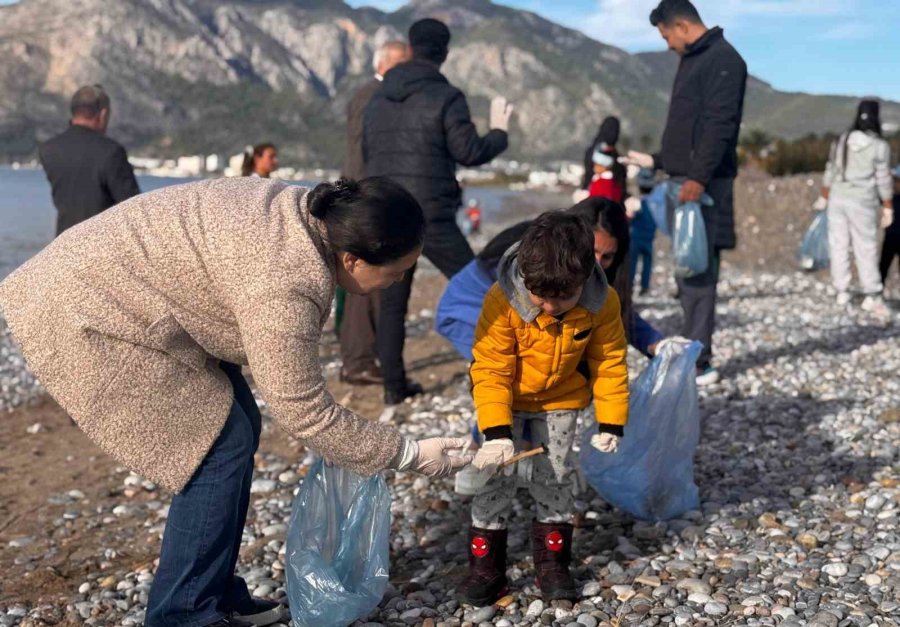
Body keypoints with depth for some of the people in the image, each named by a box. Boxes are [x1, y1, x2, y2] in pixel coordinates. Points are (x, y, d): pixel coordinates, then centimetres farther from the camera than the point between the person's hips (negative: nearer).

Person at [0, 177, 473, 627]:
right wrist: (407, 455, -12)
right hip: (90, 315, -9)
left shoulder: (313, 216, -3)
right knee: (221, 445, -9)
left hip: (124, 287, 9)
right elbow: (302, 411, -21)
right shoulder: (283, 285, -30)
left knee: (239, 429, 7)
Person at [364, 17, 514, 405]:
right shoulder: (446, 97, -7)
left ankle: (394, 386, 9)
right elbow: (469, 153, -8)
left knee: (392, 302, 9)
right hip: (429, 216, -5)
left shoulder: (378, 100, 11)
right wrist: (498, 132, 9)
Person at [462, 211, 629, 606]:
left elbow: (610, 364, -10)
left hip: (560, 400, 2)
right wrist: (496, 432, -31)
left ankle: (552, 563, 21)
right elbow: (490, 370, -25)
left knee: (556, 477, 7)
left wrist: (611, 423, -9)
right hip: (504, 398, -1)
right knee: (495, 474, -2)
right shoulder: (503, 301, -31)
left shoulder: (602, 304, -24)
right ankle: (485, 565, 10)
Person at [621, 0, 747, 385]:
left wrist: (698, 177, -26)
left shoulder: (724, 60, -8)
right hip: (684, 180, 10)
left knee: (697, 270, -9)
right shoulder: (693, 61, 22)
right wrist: (657, 161, 30)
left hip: (703, 183, -10)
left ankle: (698, 363, -7)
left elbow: (720, 125, -19)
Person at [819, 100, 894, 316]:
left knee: (839, 246, 9)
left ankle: (842, 292, 13)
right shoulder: (880, 146, -11)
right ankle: (872, 296, 2)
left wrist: (826, 199, 18)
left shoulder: (841, 141, 2)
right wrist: (888, 208, -2)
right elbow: (883, 180, -9)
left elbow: (830, 173, 8)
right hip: (862, 203, -4)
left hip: (837, 199, 4)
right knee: (866, 250, 2)